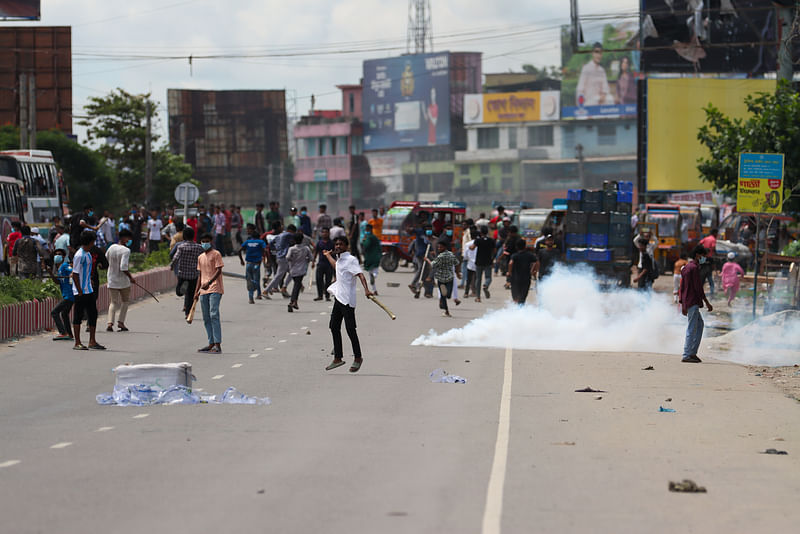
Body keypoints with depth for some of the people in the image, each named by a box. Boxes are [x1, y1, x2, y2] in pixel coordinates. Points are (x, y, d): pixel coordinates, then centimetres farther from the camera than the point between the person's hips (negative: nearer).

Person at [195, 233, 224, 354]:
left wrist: (209, 282, -24)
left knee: (214, 315, -16)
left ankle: (218, 345, -19)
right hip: (203, 291, 8)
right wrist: (196, 291, 16)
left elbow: (218, 270, -12)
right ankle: (211, 344, 13)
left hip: (215, 289, -8)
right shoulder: (200, 258, 19)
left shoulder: (216, 254, -2)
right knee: (206, 318, 7)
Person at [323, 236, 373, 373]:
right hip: (338, 297, 9)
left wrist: (366, 289, -38)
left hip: (347, 299, -9)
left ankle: (358, 358, 6)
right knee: (334, 327, 10)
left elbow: (360, 274, -23)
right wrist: (328, 256, 54)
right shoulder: (340, 260, 16)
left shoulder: (351, 260, -10)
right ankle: (338, 358, 17)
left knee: (350, 329, -6)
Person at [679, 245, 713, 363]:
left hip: (687, 302, 10)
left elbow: (682, 287, 20)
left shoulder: (686, 268, 18)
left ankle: (693, 352, 14)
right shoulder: (694, 267, -12)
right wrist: (707, 302, -12)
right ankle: (686, 355, -8)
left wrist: (683, 305, 23)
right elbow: (698, 287, -16)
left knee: (700, 324, 17)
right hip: (693, 302, -10)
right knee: (692, 328, -8)